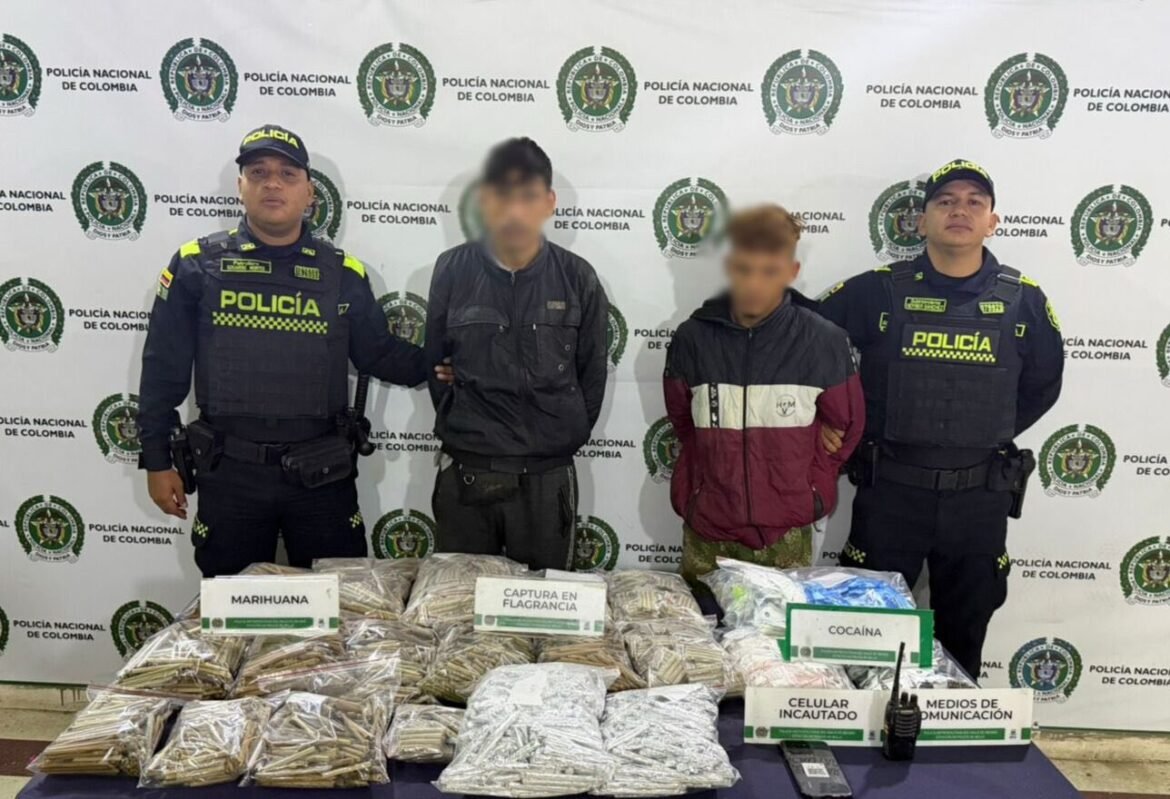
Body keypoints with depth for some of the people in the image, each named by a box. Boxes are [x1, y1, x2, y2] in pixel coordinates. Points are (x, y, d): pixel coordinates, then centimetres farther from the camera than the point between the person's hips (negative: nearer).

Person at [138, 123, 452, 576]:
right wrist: (157, 460, 2)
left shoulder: (342, 273, 3)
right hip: (229, 471, 0)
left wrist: (437, 367, -8)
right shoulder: (197, 265, 0)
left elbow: (379, 353, 8)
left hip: (321, 472, 1)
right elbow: (163, 369, 3)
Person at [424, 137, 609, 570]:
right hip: (464, 476, 0)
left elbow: (591, 375, 4)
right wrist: (462, 433, 6)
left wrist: (561, 441, 4)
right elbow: (434, 364, 6)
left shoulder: (577, 278, -3)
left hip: (547, 479, 0)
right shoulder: (452, 270, -2)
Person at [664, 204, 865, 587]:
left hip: (785, 538, -1)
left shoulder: (823, 341, -6)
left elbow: (844, 426, 6)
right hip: (706, 534, 1)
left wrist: (806, 491, 6)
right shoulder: (693, 337, -4)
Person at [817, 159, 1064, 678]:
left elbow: (1043, 383, 14)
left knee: (964, 635, 17)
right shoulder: (877, 292, -6)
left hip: (979, 498, 2)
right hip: (890, 491, -2)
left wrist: (992, 433, 8)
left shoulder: (1022, 301, 0)